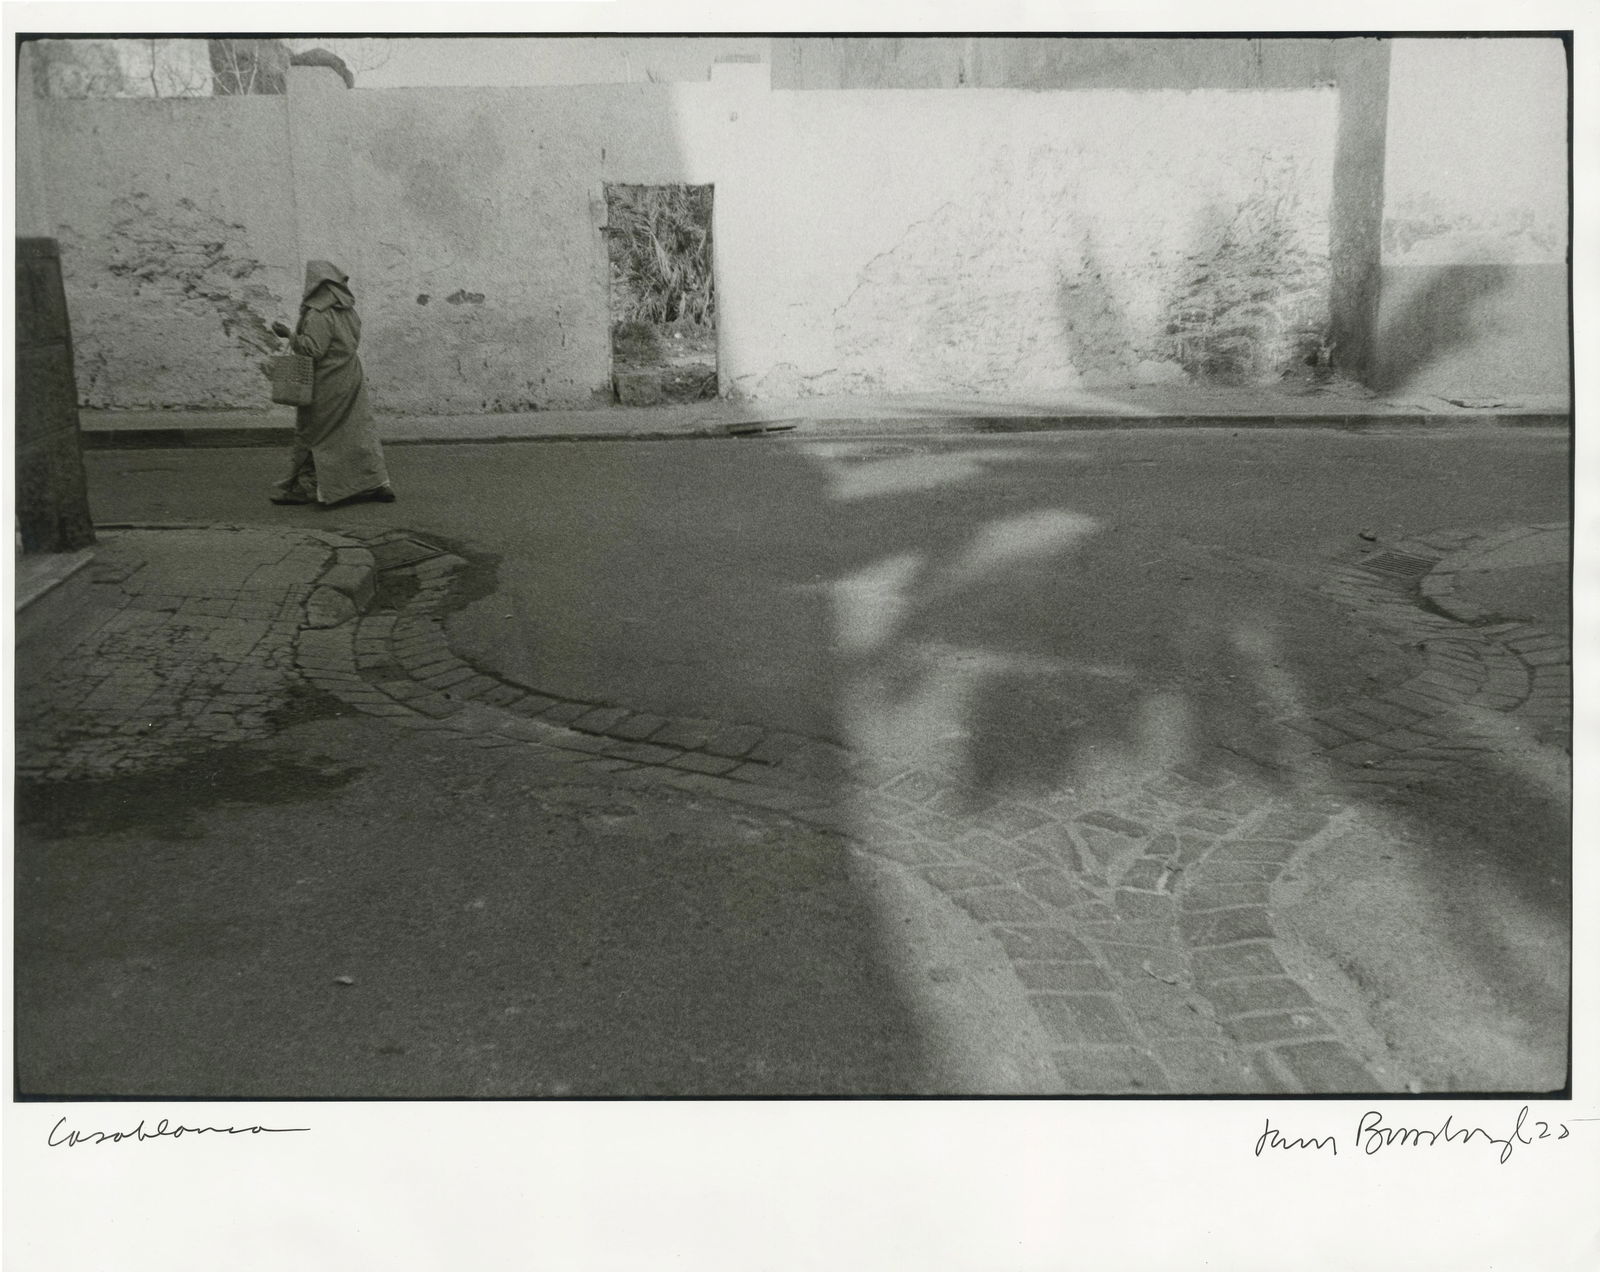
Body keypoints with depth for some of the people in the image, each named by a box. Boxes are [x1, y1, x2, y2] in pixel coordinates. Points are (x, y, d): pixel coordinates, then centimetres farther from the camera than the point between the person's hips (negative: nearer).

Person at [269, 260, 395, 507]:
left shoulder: (319, 315, -18)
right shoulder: (349, 311, 7)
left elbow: (314, 349, -23)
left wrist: (290, 335, -17)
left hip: (326, 385, -7)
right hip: (351, 380, 7)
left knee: (312, 435, 3)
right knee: (358, 430, 10)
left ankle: (302, 488, 10)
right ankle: (378, 484, 8)